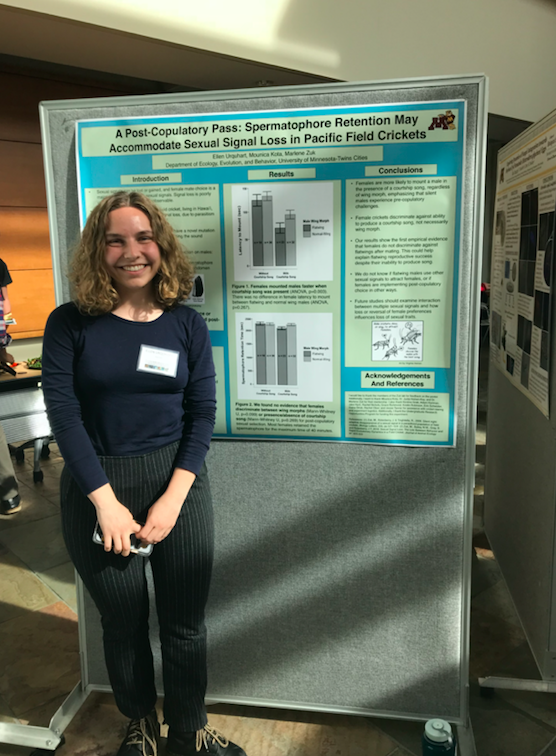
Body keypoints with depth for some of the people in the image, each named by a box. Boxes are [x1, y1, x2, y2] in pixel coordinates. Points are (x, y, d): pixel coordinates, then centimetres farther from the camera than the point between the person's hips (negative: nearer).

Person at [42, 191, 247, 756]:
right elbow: (62, 411, -8)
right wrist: (106, 501, -14)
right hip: (95, 487, 0)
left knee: (184, 623, 10)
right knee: (122, 622, 15)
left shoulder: (186, 323, 1)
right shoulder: (71, 323, -3)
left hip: (178, 481, 1)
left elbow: (203, 413, -1)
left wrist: (173, 497, -10)